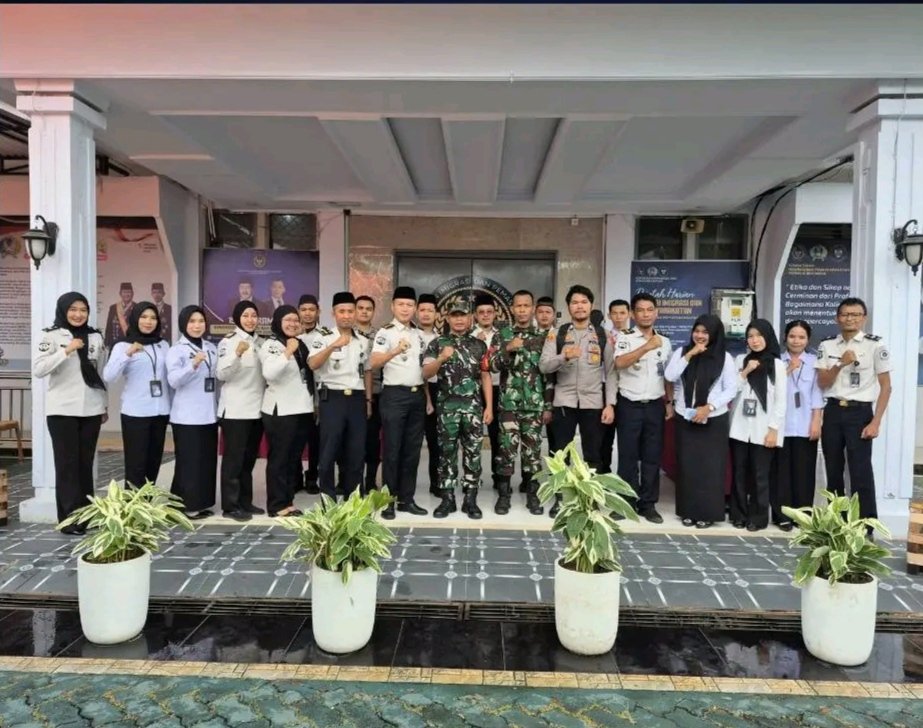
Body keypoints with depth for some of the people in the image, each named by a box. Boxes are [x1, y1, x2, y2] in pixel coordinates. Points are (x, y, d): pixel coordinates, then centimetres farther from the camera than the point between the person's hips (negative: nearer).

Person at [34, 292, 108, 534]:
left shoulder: (96, 337, 10)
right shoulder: (52, 336, -1)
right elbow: (37, 370, -11)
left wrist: (104, 405, 14)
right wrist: (66, 351, -19)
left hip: (91, 410, 3)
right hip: (62, 411, -3)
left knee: (85, 463, 8)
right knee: (67, 463, -2)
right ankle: (69, 518, 4)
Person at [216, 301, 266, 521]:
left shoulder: (260, 342, 11)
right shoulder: (228, 342, -7)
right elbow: (222, 374, -17)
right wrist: (237, 354, -31)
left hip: (257, 408, 6)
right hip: (235, 409, -6)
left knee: (249, 458, 12)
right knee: (234, 458, -2)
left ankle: (245, 502, 20)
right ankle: (230, 505, 4)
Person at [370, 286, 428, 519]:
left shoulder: (419, 334, 13)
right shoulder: (385, 332, -7)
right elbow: (375, 362, -23)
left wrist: (428, 396, 14)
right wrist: (395, 351, -42)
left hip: (417, 395, 6)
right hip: (394, 395, -6)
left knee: (412, 450, 9)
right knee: (392, 449, -1)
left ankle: (406, 499, 18)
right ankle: (388, 501, 8)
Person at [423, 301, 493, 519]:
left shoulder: (479, 345, 10)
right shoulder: (437, 343, 4)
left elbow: (485, 377, 9)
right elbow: (426, 373, -3)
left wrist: (489, 406, 2)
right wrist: (442, 358, -21)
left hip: (474, 406, 1)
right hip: (447, 406, -1)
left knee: (473, 453, 4)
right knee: (447, 452, 3)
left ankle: (470, 499, 13)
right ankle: (447, 499, 13)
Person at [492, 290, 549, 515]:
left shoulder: (542, 337, 6)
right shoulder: (503, 334, 4)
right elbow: (495, 365, -3)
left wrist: (549, 406, 3)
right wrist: (508, 349, -22)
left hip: (535, 403, 1)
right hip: (508, 402, -1)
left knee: (533, 448, 5)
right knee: (507, 447, -1)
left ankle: (533, 495, 15)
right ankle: (504, 494, 9)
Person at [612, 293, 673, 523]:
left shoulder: (664, 341, 10)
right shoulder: (625, 337, -5)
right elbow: (620, 363, -23)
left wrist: (669, 402, 9)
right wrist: (647, 346, -26)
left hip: (655, 406, 4)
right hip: (630, 405, -4)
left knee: (653, 456, 7)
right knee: (628, 456, 3)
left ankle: (648, 504, 17)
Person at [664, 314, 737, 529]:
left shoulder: (724, 357, 0)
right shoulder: (681, 352, 5)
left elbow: (731, 389, -3)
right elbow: (669, 376, -9)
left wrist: (708, 407, -14)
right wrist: (690, 355, -13)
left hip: (714, 420, -2)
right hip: (685, 418, 2)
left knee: (710, 467, 2)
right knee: (687, 465, 6)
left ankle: (708, 513, 12)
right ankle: (688, 511, 16)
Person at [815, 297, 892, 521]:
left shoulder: (875, 345, -4)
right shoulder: (827, 345, 5)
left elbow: (886, 387, -4)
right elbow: (823, 384, 1)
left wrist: (875, 423, -10)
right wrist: (841, 364, -16)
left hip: (860, 413, -3)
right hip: (832, 412, 4)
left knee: (861, 472, -5)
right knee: (833, 470, 11)